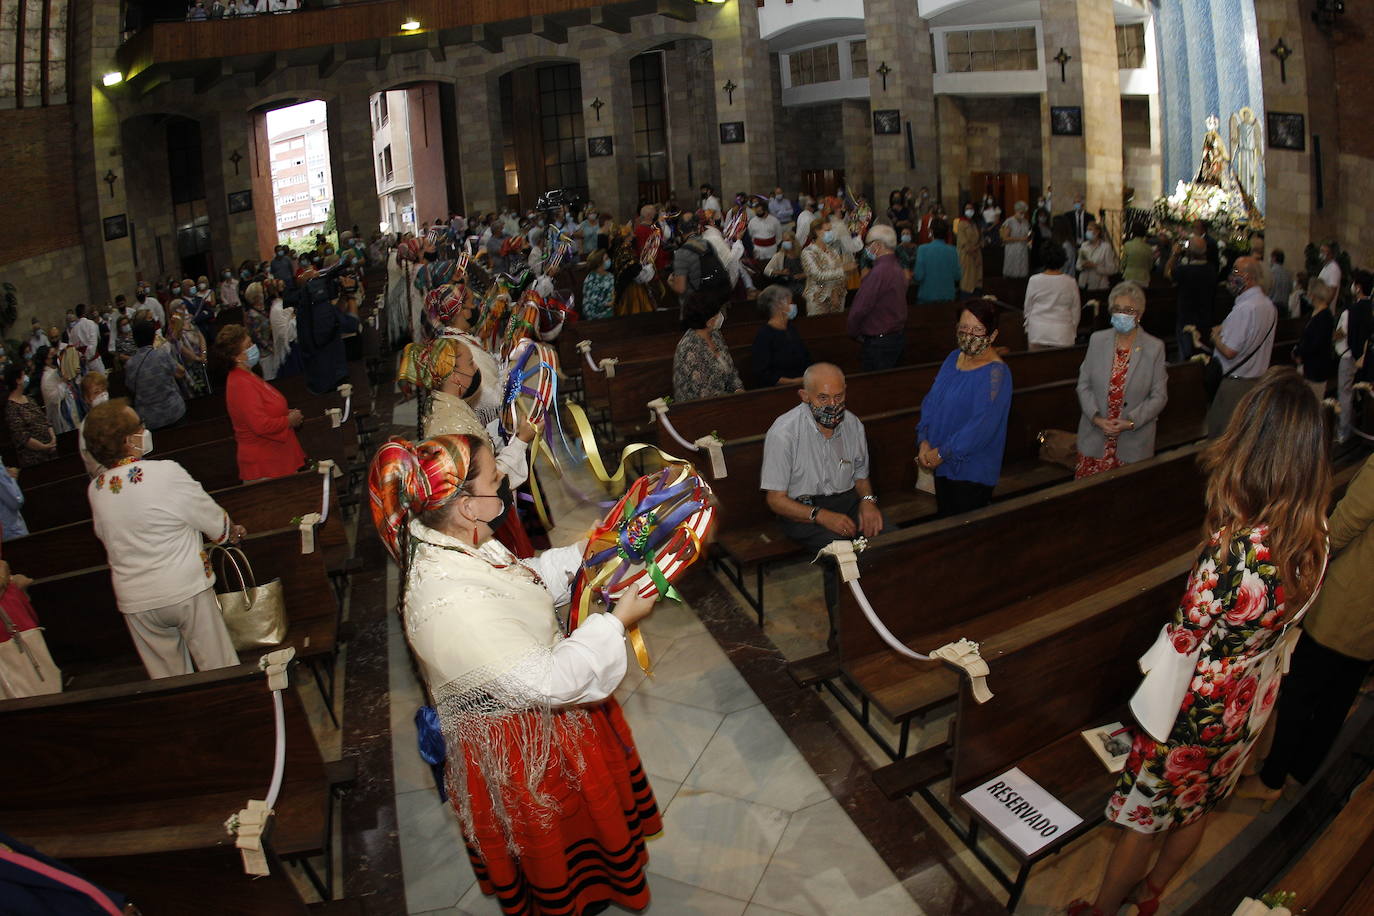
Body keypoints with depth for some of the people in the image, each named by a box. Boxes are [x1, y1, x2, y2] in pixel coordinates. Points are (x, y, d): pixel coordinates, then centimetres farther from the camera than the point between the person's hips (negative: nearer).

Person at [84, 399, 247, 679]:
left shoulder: (95, 490, 0)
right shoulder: (166, 473, -16)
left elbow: (104, 536, 14)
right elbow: (215, 522, -5)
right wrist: (233, 533, 16)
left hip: (134, 602, 5)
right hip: (185, 591, -5)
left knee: (167, 676, 16)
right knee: (219, 668, 8)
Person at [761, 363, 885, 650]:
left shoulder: (853, 424, 3)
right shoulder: (784, 432, -14)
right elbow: (775, 499, -12)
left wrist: (868, 501, -5)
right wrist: (821, 516, -25)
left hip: (847, 500, 5)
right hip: (802, 509, -5)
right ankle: (841, 629, -17)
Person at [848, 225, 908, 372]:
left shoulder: (879, 272, -21)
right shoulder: (898, 268, 10)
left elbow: (860, 309, -19)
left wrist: (853, 332, -2)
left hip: (878, 342, -9)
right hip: (899, 336, 9)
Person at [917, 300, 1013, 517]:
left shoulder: (996, 373, -19)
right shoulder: (954, 358, 5)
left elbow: (981, 427, -24)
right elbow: (931, 400, 7)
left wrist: (942, 453, -18)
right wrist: (924, 441, -7)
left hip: (972, 470, -7)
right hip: (943, 465, 7)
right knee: (945, 522, 20)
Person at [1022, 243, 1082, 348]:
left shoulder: (1034, 280, -3)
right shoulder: (1070, 282, -3)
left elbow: (1027, 308, 5)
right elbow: (1076, 310, 5)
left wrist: (1028, 328, 20)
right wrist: (1073, 332, 19)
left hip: (1037, 332, 1)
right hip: (1062, 333, 0)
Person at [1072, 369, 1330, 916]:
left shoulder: (1235, 549, -36)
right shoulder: (1316, 538, -13)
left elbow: (1184, 641, -25)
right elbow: (1288, 625, 1)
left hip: (1198, 706, -7)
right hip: (1253, 703, 7)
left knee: (1143, 813, 15)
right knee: (1198, 806, 27)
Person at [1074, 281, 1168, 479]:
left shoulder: (1155, 348, -4)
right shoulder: (1097, 340, 3)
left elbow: (1159, 396, -3)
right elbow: (1084, 384, 4)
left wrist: (1131, 422, -15)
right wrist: (1096, 418, -10)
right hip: (1095, 439, 2)